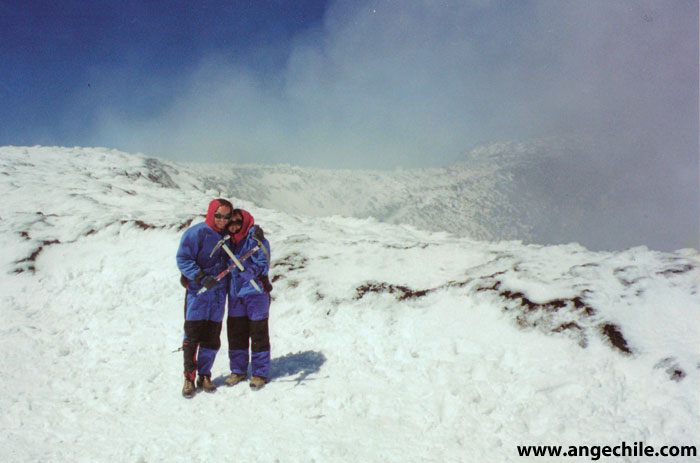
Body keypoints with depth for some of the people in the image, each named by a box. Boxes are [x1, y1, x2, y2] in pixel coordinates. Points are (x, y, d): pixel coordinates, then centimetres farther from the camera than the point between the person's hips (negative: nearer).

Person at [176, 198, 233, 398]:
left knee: (212, 337, 7)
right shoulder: (196, 233, -9)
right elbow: (183, 259, -11)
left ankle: (204, 375, 20)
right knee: (192, 334, -3)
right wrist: (201, 277, -22)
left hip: (219, 292, 5)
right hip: (198, 292, -5)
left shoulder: (227, 235, 9)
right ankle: (189, 378, 9)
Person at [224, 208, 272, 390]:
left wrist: (252, 271, -35)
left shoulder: (256, 239, -11)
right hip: (235, 293, 6)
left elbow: (263, 264, -18)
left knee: (258, 334, 4)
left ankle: (260, 373, 16)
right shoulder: (229, 241, 6)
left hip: (256, 293, -5)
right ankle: (238, 370, 28)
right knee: (235, 332, 12)